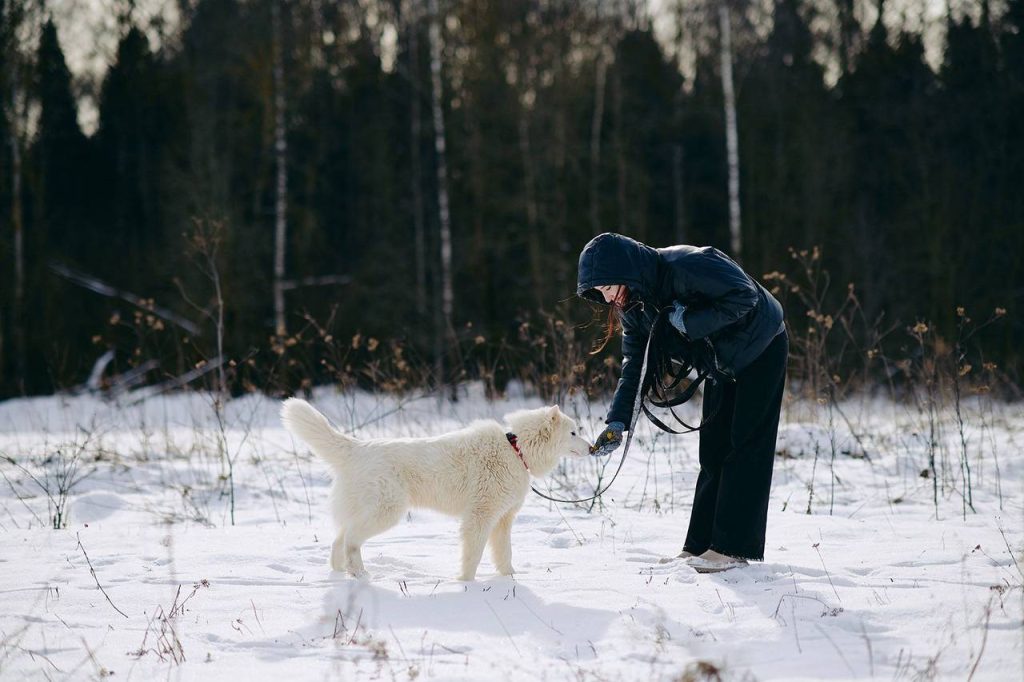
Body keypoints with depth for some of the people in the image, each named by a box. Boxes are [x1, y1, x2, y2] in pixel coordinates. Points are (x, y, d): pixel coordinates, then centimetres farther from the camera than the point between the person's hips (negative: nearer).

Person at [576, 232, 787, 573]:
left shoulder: (685, 265, -32)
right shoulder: (632, 306, -7)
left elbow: (745, 296, -31)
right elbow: (635, 363, -6)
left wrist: (690, 322, -31)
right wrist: (617, 421, -17)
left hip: (760, 349, -8)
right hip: (722, 360, 8)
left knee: (745, 447, -8)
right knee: (713, 451, 6)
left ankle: (731, 548, -8)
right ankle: (699, 545, 9)